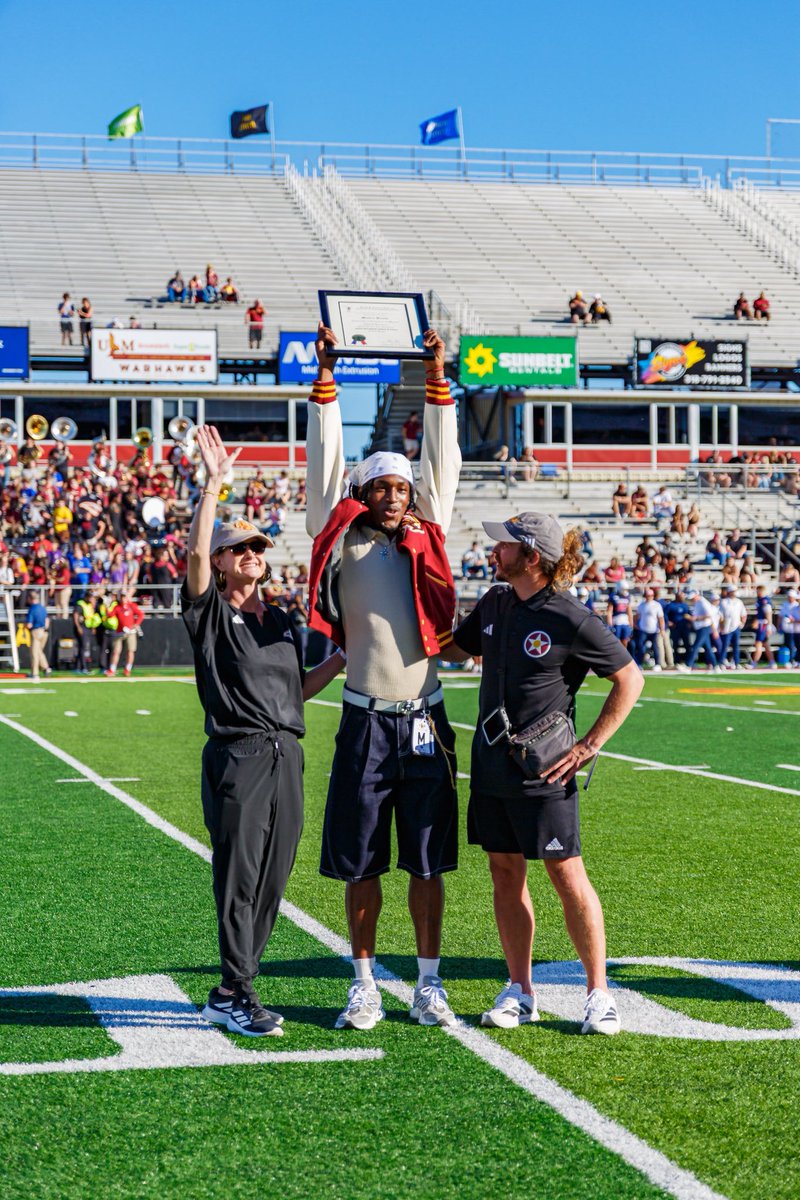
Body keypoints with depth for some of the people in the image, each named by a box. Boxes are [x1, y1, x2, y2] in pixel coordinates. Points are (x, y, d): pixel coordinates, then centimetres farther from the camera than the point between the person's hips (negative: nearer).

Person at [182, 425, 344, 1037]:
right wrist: (214, 484, -20)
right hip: (238, 754, -6)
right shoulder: (210, 612, 2)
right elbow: (196, 553, -15)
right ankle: (237, 994, 2)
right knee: (240, 877, -5)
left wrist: (344, 658, 16)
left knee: (272, 879, 7)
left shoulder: (281, 618, 19)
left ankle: (230, 994, 16)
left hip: (287, 755, 6)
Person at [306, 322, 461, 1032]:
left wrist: (437, 383, 4)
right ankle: (365, 986, 17)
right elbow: (325, 465, 2)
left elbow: (441, 463, 7)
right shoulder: (343, 542, 4)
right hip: (365, 723, -1)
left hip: (425, 721, 1)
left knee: (427, 861, 7)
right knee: (361, 862, 5)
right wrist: (325, 381, 0)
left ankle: (429, 986, 15)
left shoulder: (427, 539, 8)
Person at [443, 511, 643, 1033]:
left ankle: (599, 992, 9)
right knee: (506, 873, 9)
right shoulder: (495, 604, 7)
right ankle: (520, 991, 18)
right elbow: (454, 648, 25)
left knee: (567, 874, -2)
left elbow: (630, 680, -6)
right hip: (492, 764, 7)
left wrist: (589, 746, -9)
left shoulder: (572, 620, -13)